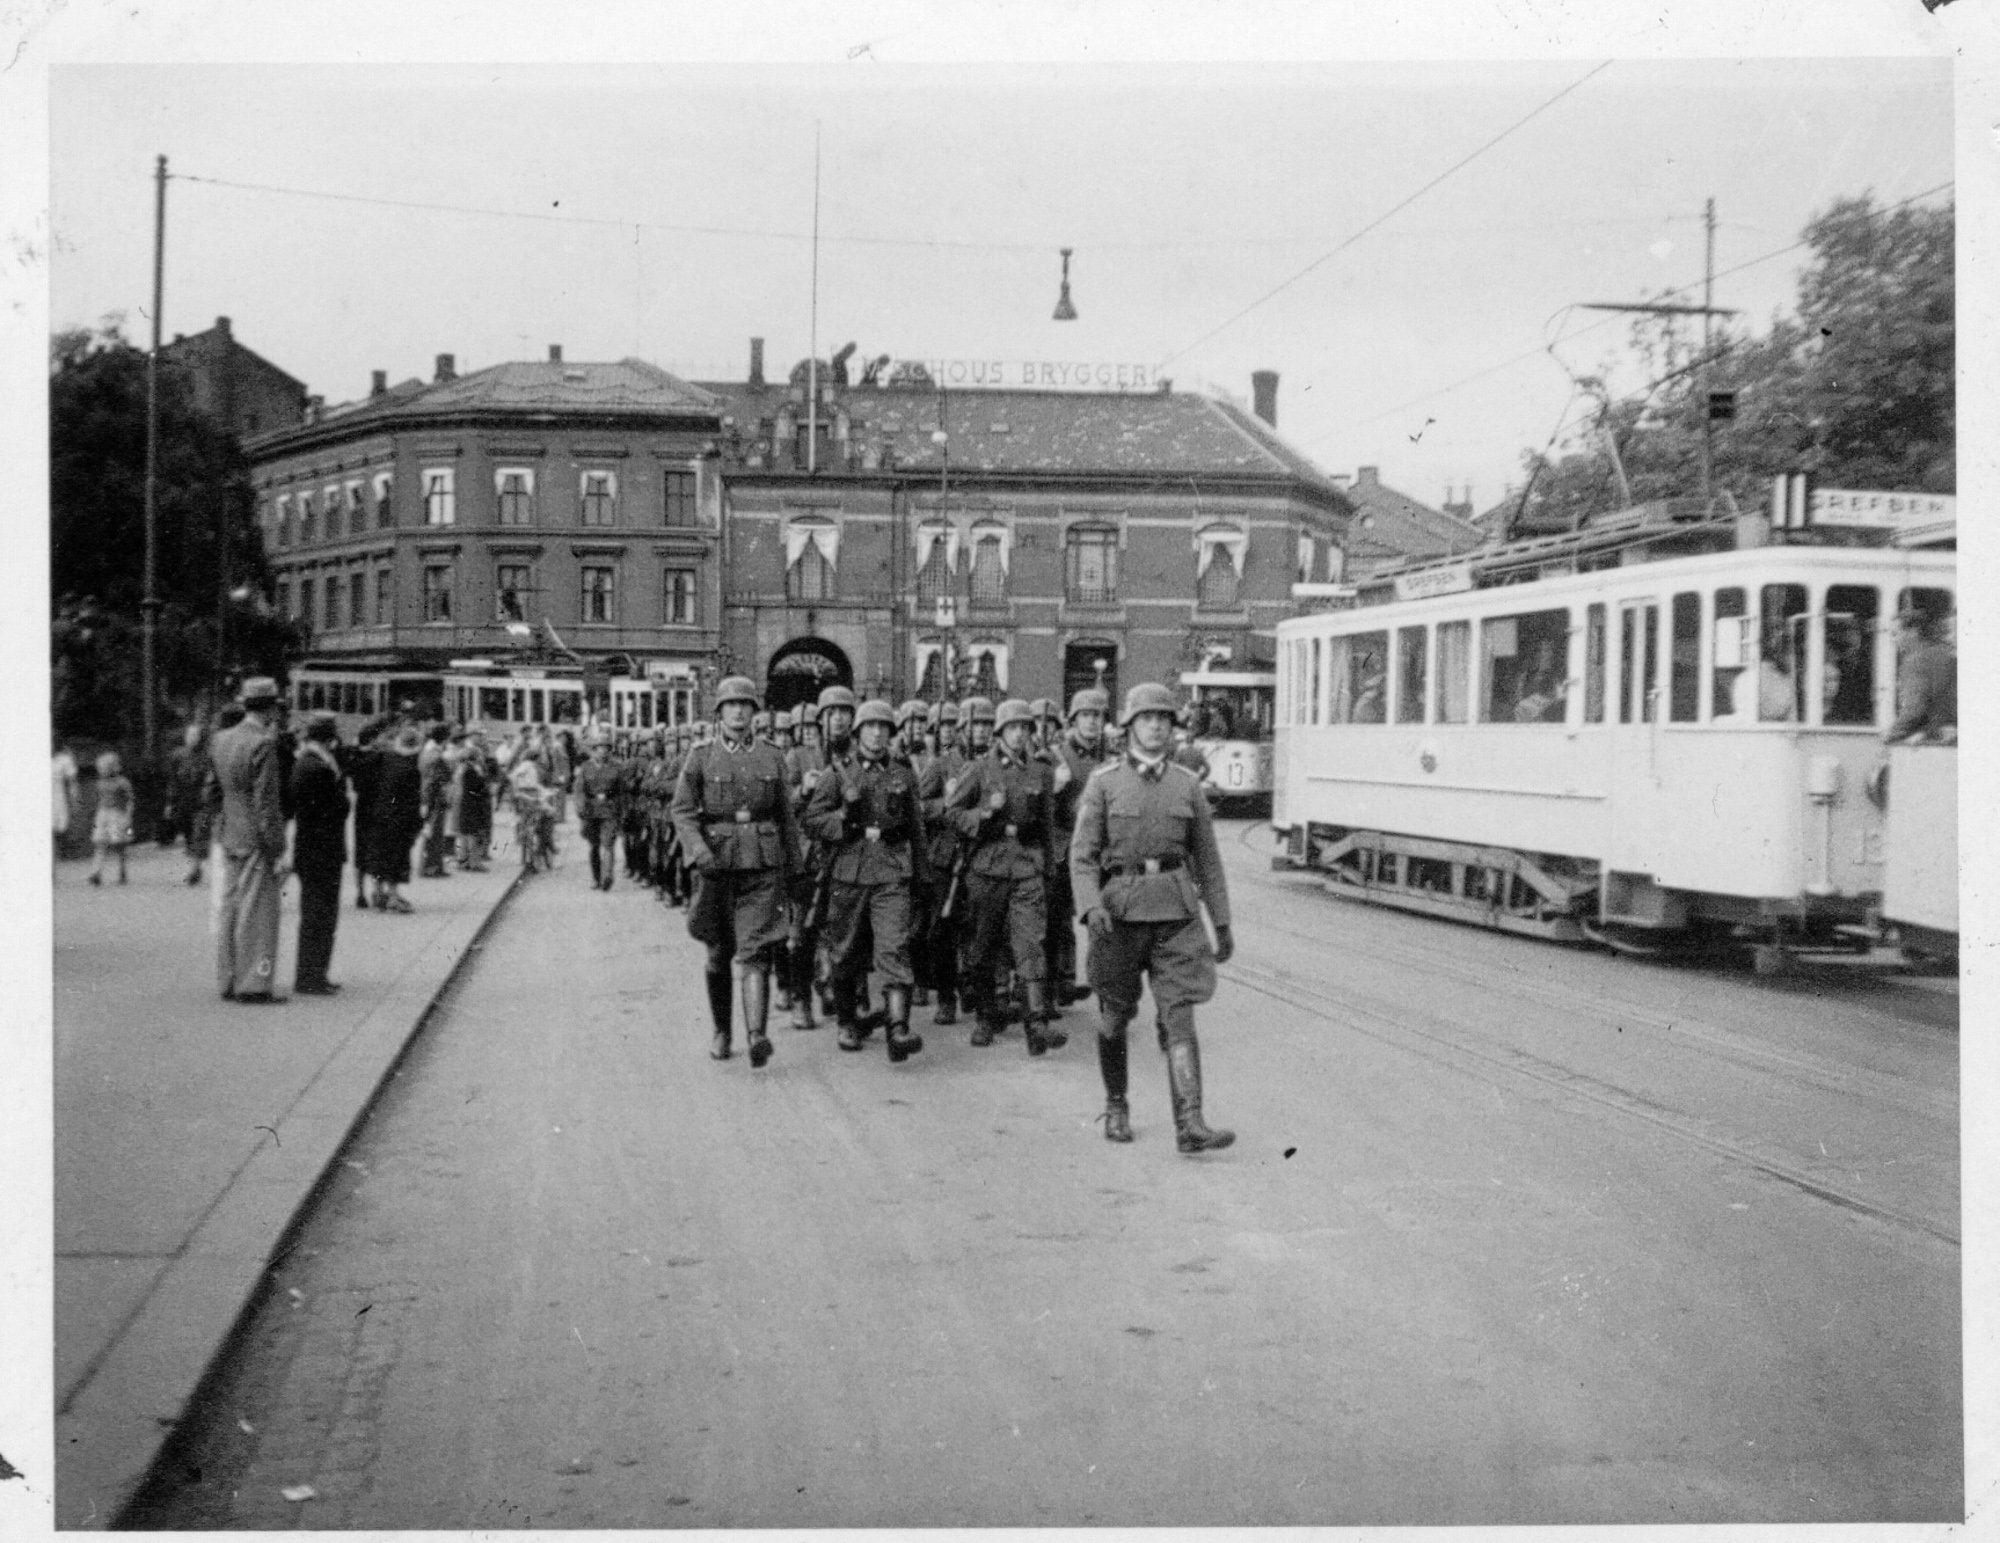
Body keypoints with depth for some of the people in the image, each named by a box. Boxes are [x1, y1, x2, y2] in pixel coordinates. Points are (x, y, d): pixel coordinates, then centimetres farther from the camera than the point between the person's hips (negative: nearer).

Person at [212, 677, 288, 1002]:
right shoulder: (264, 744, -16)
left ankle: (228, 981, 19)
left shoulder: (221, 740, 8)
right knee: (258, 912, -2)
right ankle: (254, 984, 0)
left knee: (230, 910, 13)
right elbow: (267, 802, -18)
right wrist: (277, 849, -14)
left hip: (229, 838, 8)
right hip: (256, 841, -8)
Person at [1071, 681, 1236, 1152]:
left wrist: (1223, 924, 12)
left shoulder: (1187, 784, 8)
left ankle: (1189, 1126, -13)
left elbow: (1207, 858, 13)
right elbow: (1082, 854, -3)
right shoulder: (1104, 783, 1)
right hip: (1120, 909, -1)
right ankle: (1116, 1107, 31)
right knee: (1114, 1016, 11)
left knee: (1179, 1016, -8)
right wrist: (1091, 906, -19)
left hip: (1175, 911, 1)